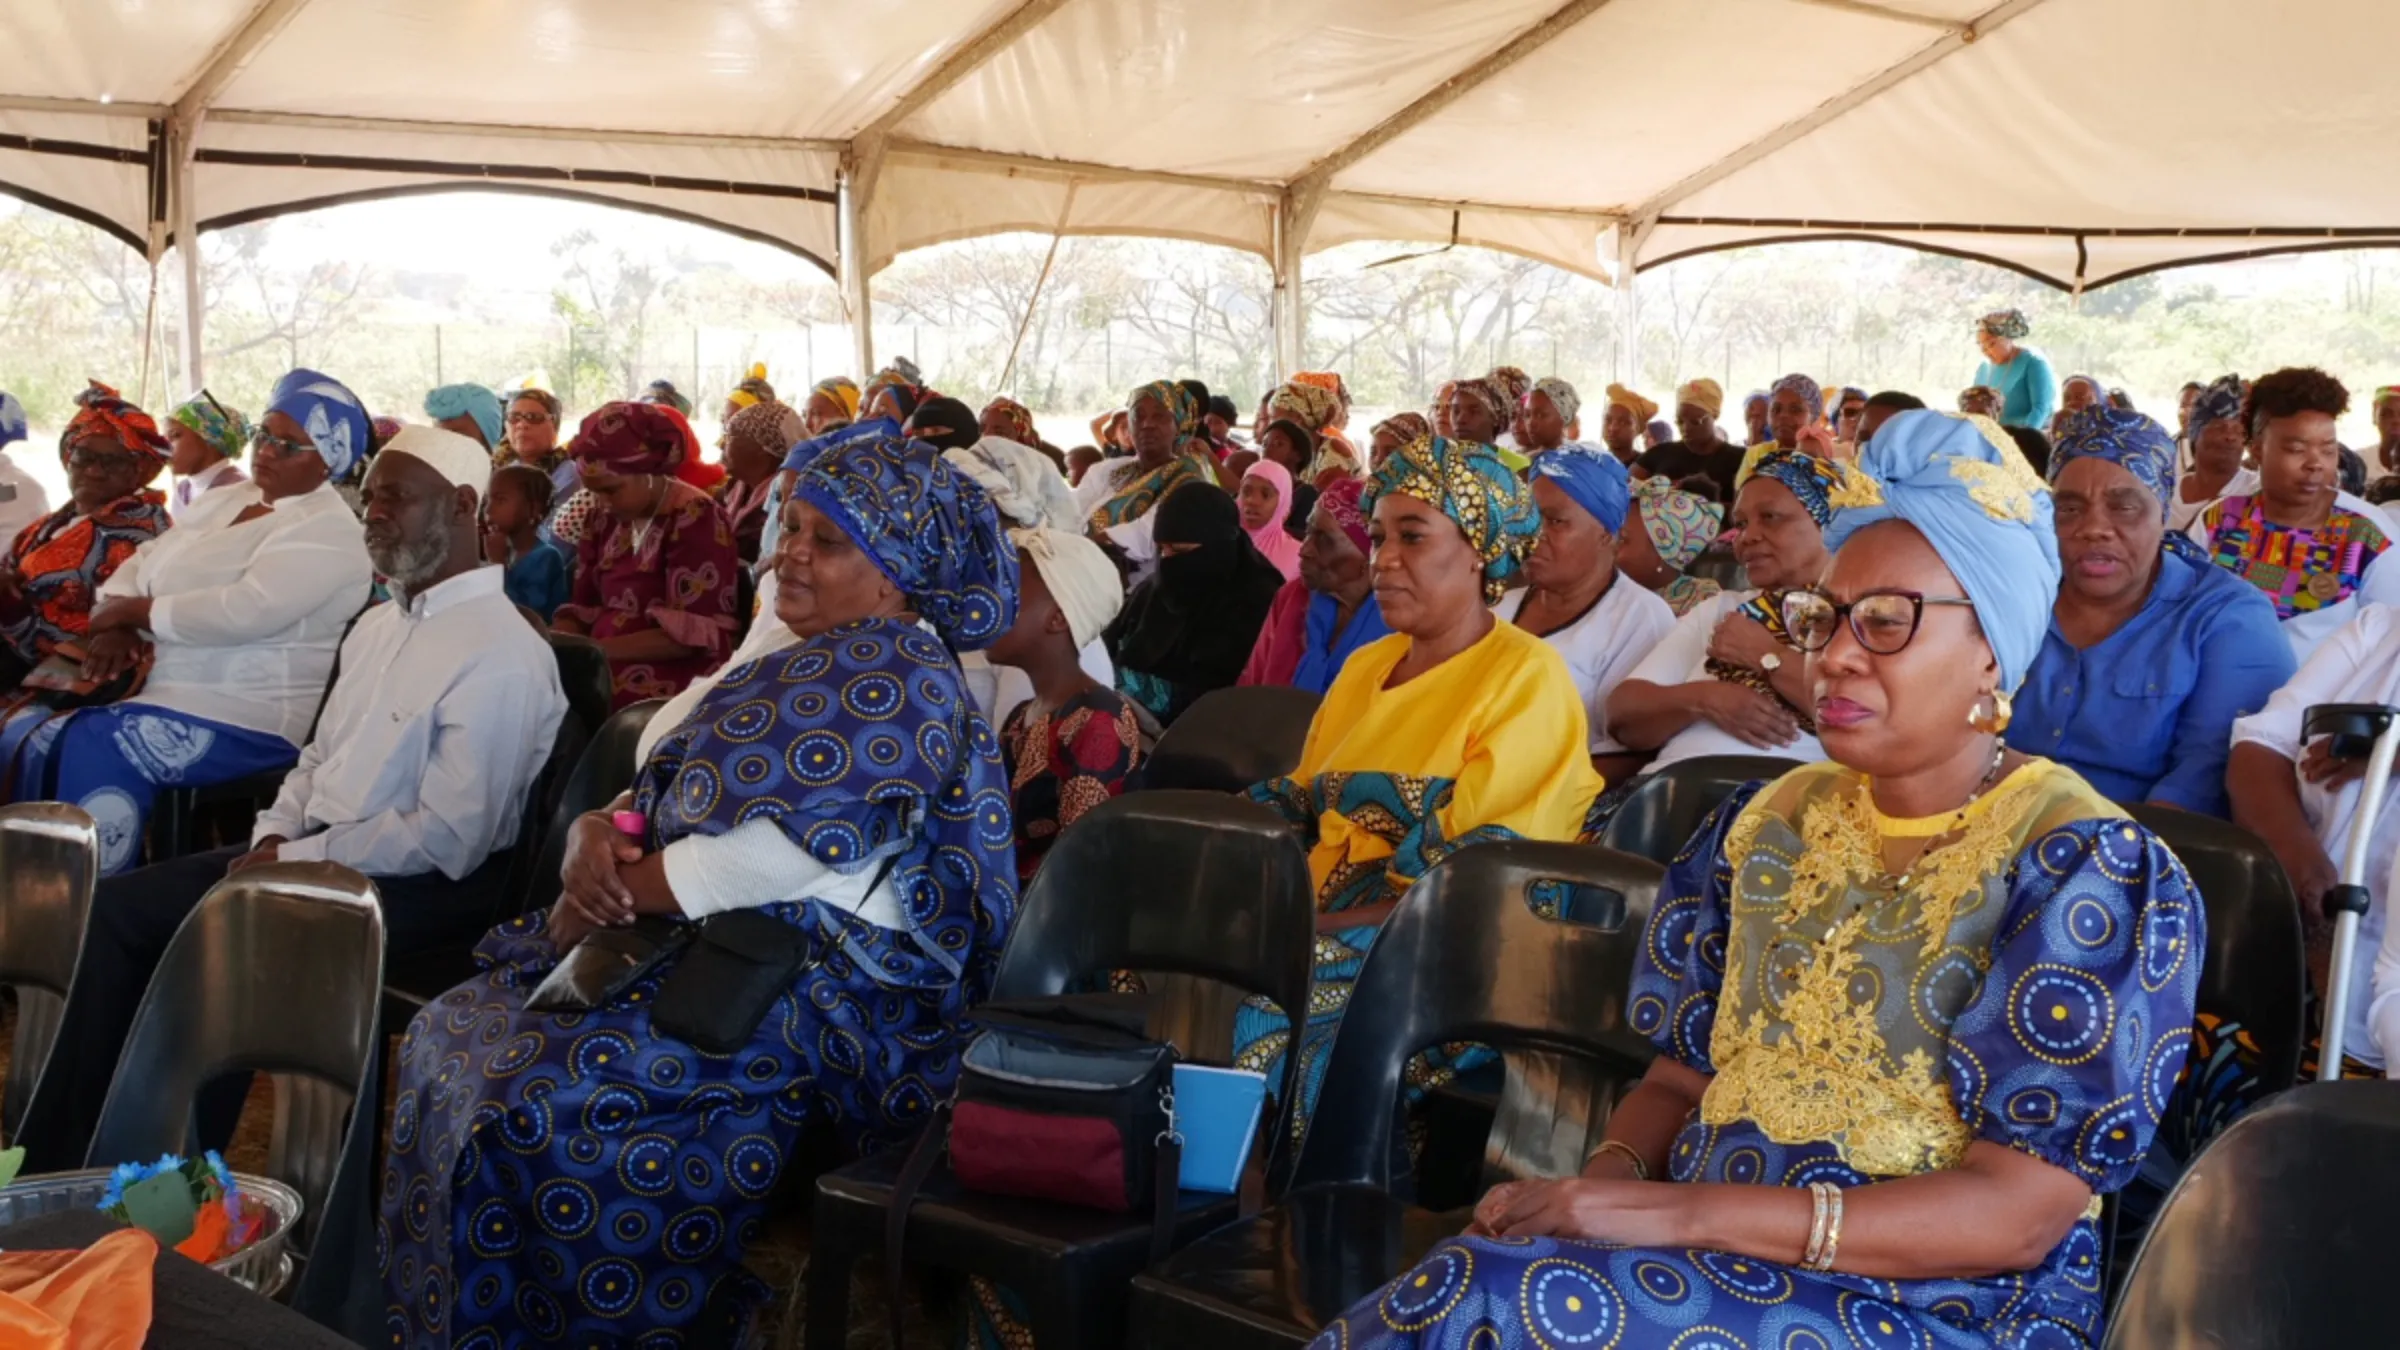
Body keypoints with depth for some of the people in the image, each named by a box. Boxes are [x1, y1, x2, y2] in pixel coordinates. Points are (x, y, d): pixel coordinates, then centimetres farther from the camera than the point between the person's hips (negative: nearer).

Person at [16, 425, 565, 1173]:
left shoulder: (500, 655, -17)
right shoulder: (378, 624, 14)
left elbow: (447, 838, -22)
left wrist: (295, 858, -16)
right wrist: (272, 838, 0)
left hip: (415, 887, -9)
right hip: (312, 854, 9)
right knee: (117, 906, 0)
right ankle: (58, 1158, 6)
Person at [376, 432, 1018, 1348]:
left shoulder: (902, 680, -10)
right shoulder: (781, 670, 19)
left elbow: (785, 852, -21)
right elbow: (658, 800, 16)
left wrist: (620, 889, -12)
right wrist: (598, 838, -8)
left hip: (815, 994, -9)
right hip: (709, 952, 10)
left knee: (526, 1094, -22)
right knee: (449, 1034, -1)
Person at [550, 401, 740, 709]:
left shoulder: (695, 520, -9)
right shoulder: (609, 521, 14)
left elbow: (691, 636, -15)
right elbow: (582, 609, 17)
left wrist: (594, 650, -19)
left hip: (666, 694, -7)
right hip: (601, 679, 7)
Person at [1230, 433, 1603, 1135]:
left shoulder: (1526, 677, -5)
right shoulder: (1365, 666, 20)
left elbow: (1474, 880, -14)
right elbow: (1295, 806, 19)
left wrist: (1328, 925, -21)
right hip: (1323, 924, 7)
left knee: (1262, 988, -30)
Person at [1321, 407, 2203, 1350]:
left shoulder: (2085, 872, -9)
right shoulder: (1772, 821, 11)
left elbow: (2018, 1213, -16)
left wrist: (1678, 1211, -24)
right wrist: (1605, 1177, -11)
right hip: (1711, 1254, 5)